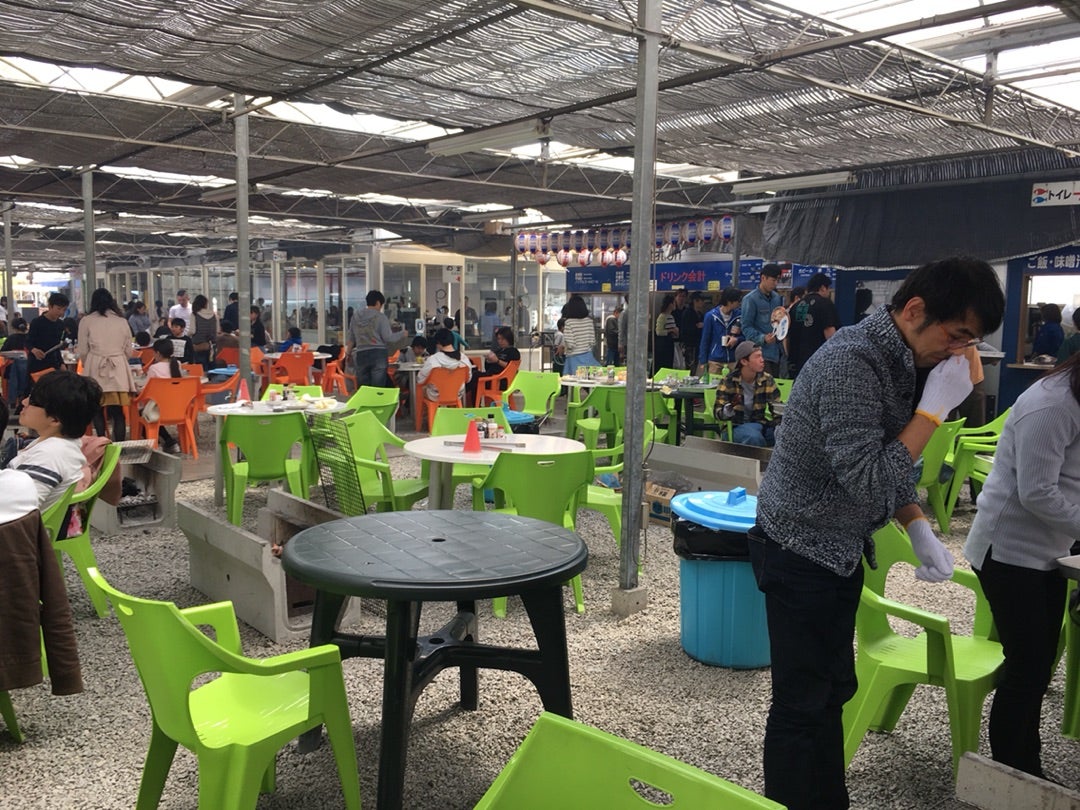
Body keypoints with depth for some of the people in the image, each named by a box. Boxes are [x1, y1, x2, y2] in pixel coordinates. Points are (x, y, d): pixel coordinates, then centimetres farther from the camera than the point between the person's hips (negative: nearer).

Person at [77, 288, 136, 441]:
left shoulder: (86, 321, 2)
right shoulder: (122, 321, 8)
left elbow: (82, 351, 2)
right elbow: (129, 351, 11)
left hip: (96, 370, -1)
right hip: (118, 370, 1)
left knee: (98, 411, 9)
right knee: (118, 412, 2)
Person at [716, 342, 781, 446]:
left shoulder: (767, 380, 1)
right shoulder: (728, 382, -9)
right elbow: (718, 413, -11)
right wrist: (730, 407, -35)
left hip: (761, 424, 3)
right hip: (738, 426, -3)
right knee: (754, 437, -36)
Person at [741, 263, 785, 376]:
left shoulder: (777, 298, 14)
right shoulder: (751, 299, -7)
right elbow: (746, 327, -11)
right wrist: (762, 338, -25)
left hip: (776, 352, 7)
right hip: (760, 353, -7)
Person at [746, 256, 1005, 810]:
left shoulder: (899, 359, 4)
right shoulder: (853, 361, -25)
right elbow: (865, 479, -29)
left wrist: (919, 529, 2)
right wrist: (935, 407, -25)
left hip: (839, 550, 9)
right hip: (802, 553, -9)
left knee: (832, 689, 20)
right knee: (801, 701, 3)